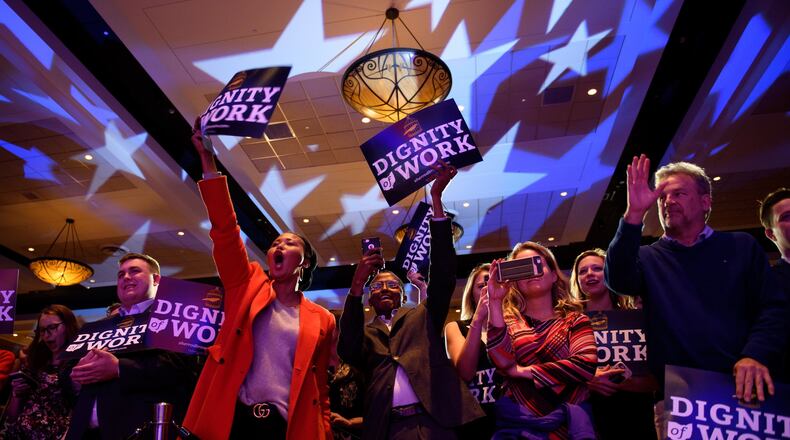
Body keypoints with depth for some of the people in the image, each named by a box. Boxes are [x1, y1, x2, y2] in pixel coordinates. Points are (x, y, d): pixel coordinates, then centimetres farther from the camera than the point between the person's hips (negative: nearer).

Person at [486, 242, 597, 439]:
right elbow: (504, 363, -9)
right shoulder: (508, 321, 10)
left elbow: (587, 365, -8)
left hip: (569, 423, 0)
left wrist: (525, 370, -6)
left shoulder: (575, 320, 9)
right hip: (517, 422, 0)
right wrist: (495, 302, -13)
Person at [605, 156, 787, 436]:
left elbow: (773, 307, 3)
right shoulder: (648, 258, 10)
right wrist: (634, 214, -22)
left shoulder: (741, 247, 12)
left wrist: (756, 355, -17)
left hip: (742, 390, 1)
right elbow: (617, 280, -13)